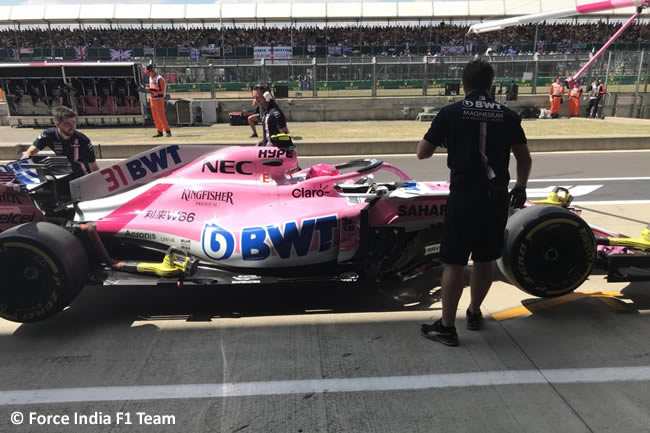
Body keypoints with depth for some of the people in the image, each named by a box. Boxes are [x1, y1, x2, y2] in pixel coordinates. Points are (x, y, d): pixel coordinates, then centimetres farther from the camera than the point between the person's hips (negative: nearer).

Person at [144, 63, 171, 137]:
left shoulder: (159, 78, -14)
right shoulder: (150, 77, 15)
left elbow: (161, 90, -19)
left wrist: (152, 89, -24)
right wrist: (149, 88, 4)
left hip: (159, 99, -9)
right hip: (153, 99, 9)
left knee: (161, 116, -10)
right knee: (155, 117, 8)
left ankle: (167, 131, -3)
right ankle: (159, 132, 13)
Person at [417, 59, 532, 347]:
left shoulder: (450, 113, -4)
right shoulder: (508, 116, 5)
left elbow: (422, 153, 0)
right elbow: (524, 158, 11)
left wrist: (442, 140, 20)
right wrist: (520, 187, 27)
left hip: (463, 197, -3)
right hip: (497, 198, 4)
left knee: (454, 262, 4)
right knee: (484, 260, 17)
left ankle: (446, 326, 10)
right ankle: (474, 313, 34)